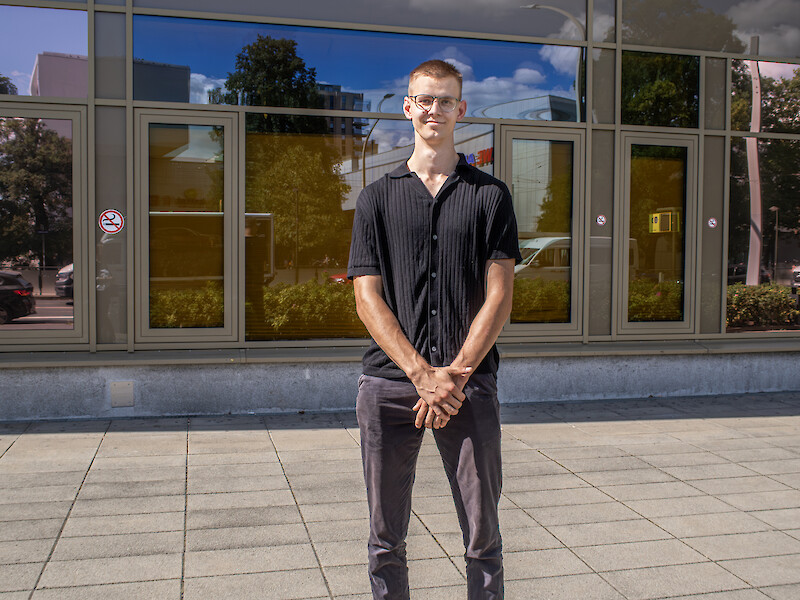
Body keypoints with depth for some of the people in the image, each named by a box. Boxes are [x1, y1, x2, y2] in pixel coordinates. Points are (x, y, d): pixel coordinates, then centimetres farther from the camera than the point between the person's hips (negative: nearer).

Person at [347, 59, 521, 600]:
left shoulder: (491, 195, 8)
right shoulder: (378, 197, 9)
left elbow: (499, 296, 0)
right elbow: (368, 298, 1)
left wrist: (455, 374, -12)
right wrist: (423, 374, -11)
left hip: (470, 382, 0)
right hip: (390, 380, 1)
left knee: (483, 538, 7)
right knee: (387, 539, 10)